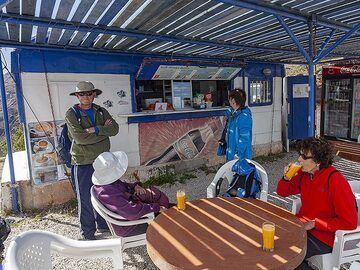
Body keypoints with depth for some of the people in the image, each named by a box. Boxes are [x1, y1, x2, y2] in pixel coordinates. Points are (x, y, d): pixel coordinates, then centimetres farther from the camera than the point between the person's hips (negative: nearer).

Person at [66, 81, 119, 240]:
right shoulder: (71, 114, -6)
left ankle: (103, 225, 36)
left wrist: (95, 129, -20)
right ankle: (87, 232, 23)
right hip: (83, 163, -4)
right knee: (85, 199, 5)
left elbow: (115, 129, -8)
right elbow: (80, 138, -19)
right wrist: (104, 131, -12)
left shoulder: (101, 112, 7)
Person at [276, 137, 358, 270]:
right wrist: (286, 177, -11)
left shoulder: (335, 181, -23)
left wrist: (314, 224, -18)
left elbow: (350, 222, -22)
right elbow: (282, 192, 10)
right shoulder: (304, 173, -2)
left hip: (325, 236, -7)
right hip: (303, 225, 7)